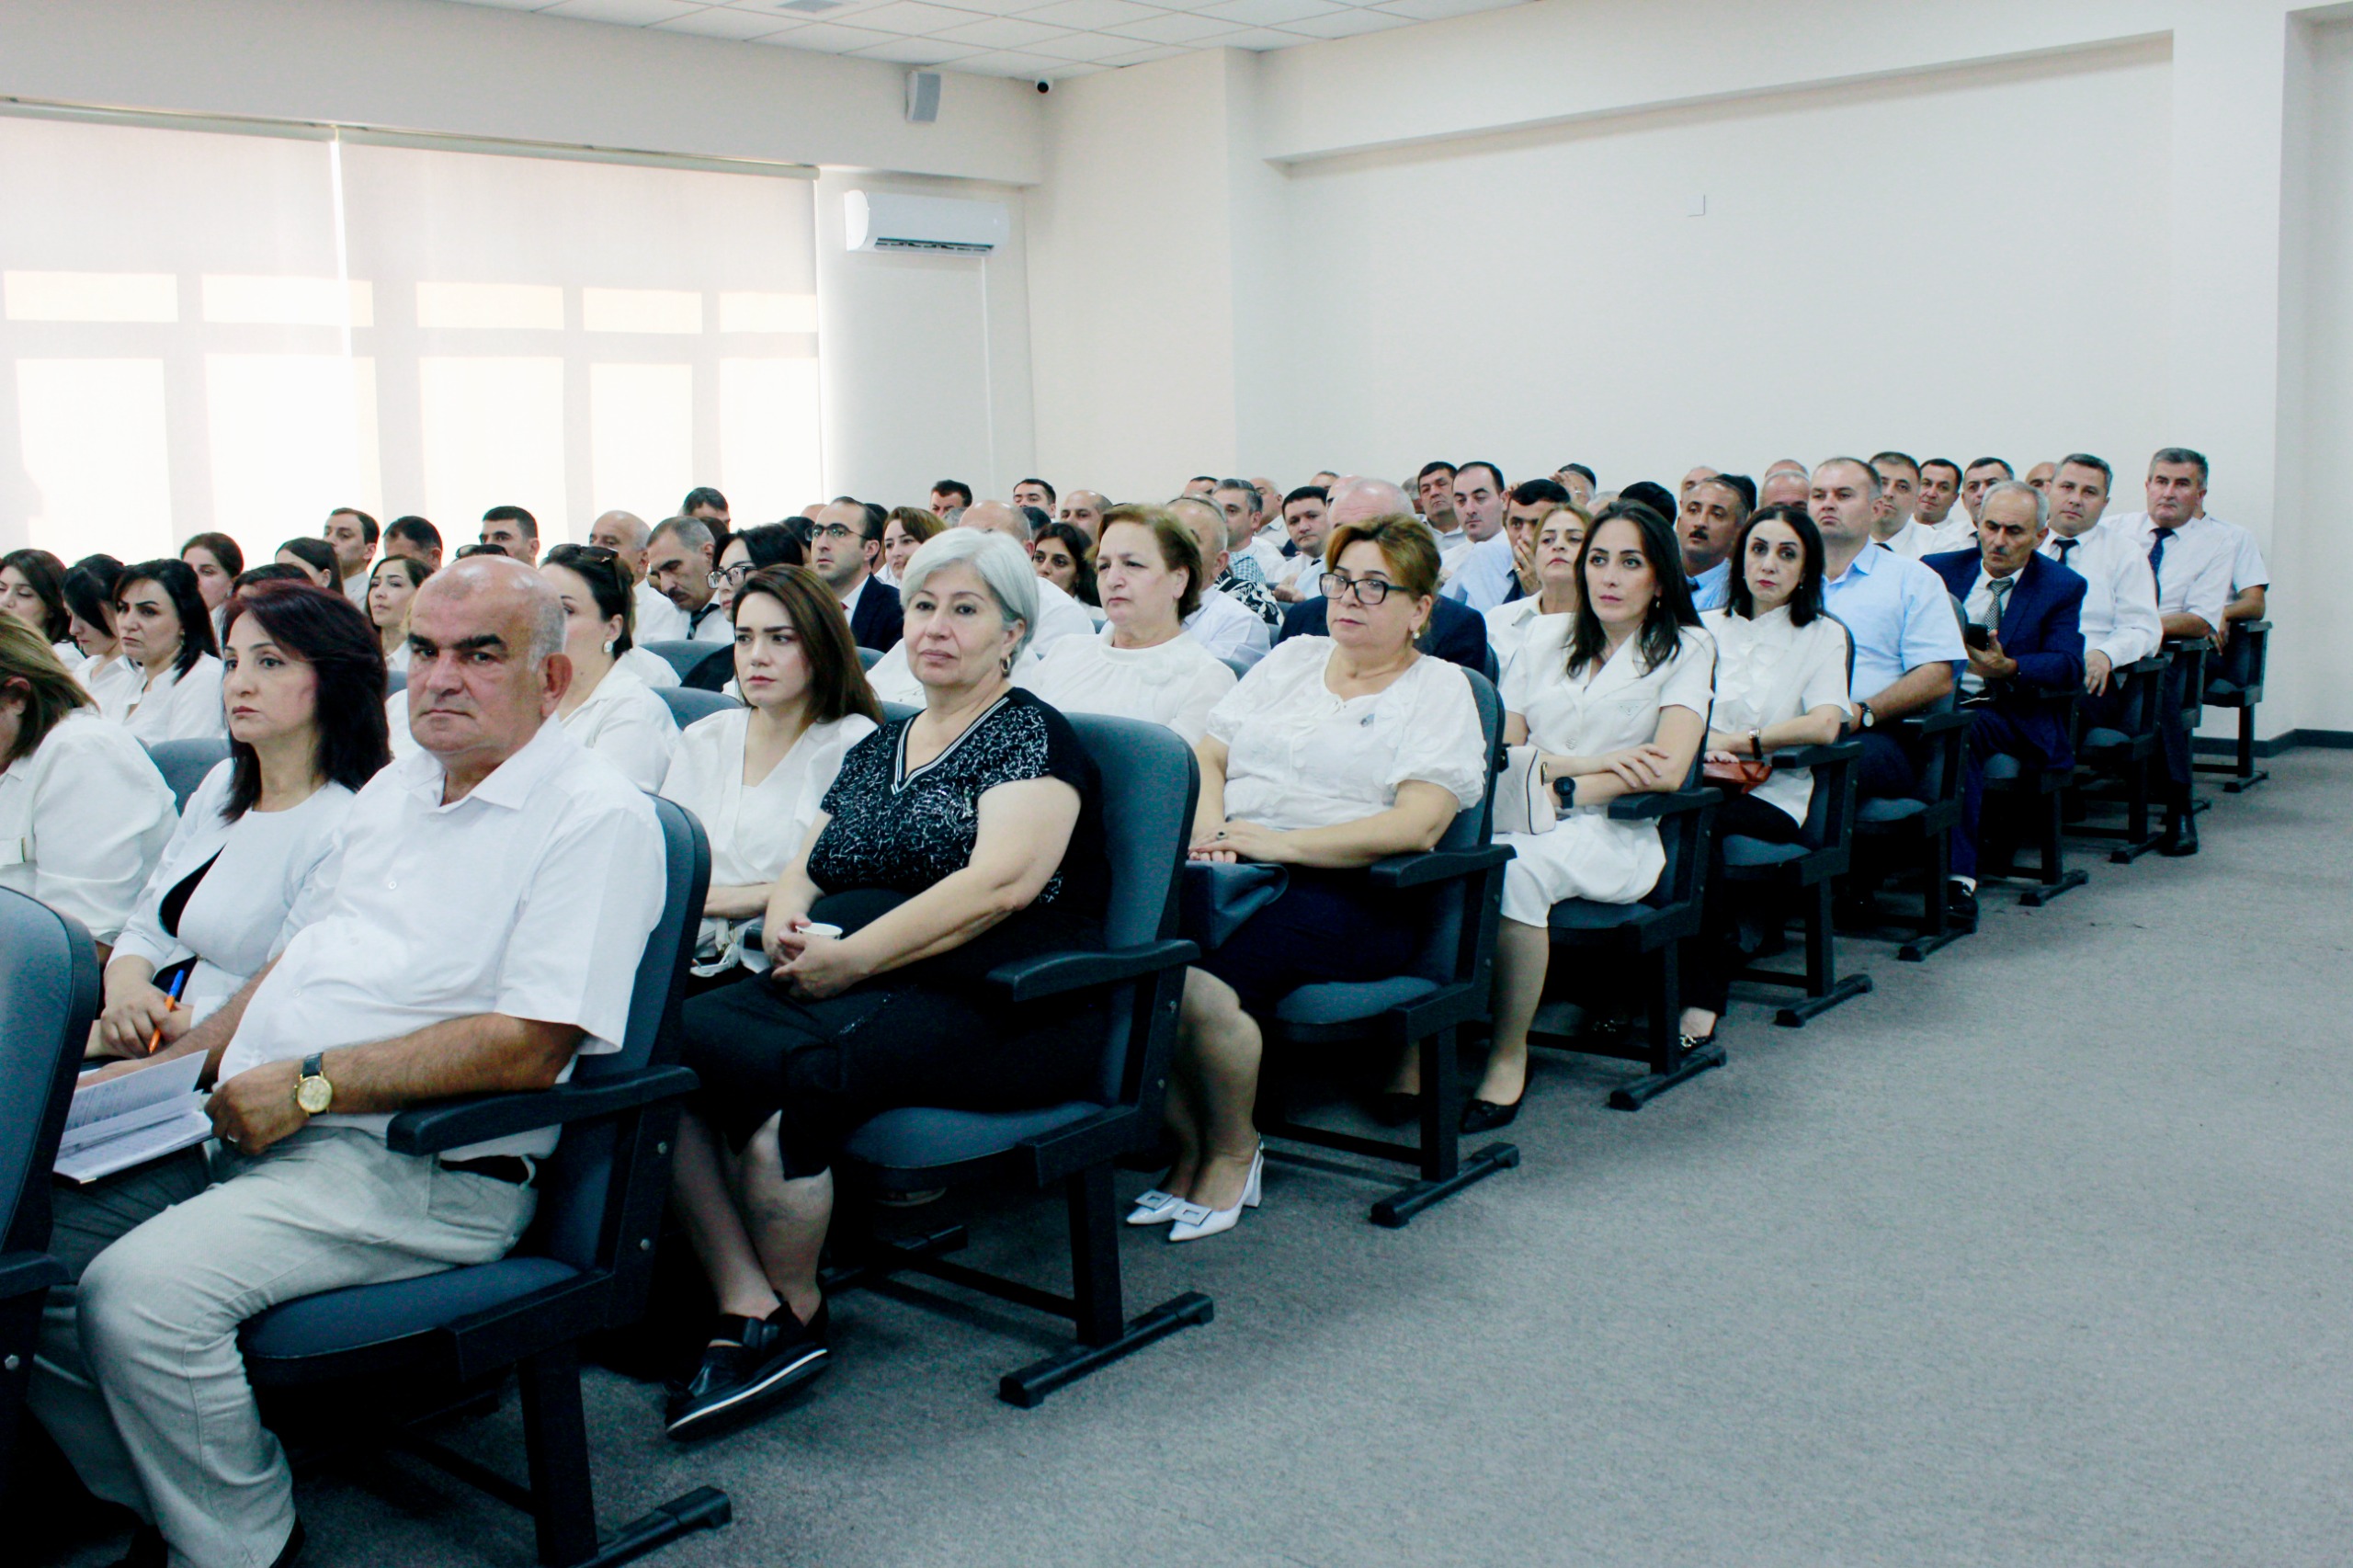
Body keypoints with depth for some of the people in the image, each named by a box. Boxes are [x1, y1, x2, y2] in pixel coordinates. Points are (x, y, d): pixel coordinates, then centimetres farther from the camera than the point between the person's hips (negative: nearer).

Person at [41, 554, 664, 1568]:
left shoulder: (597, 817, -12)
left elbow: (531, 1045, -19)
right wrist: (182, 1062, 11)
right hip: (253, 1124, 9)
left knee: (139, 1293, -25)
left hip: (420, 1166, -9)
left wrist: (312, 1084, -18)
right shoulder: (398, 788, 17)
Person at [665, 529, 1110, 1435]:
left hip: (993, 1009, -6)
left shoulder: (1031, 737, 1)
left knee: (776, 1070, -31)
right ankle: (748, 1310, -20)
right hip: (839, 988, 7)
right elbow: (801, 874, 22)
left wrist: (850, 958, -17)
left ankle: (793, 1311, -6)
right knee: (673, 1041, -22)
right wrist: (789, 930, -3)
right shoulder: (876, 749, 23)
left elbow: (1001, 883, -15)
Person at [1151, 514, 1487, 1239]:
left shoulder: (1440, 689, 5)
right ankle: (1189, 1146, -7)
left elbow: (1417, 825, -9)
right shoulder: (1290, 659, 22)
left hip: (1350, 897, -5)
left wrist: (1282, 842, -14)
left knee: (1201, 983, -32)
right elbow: (1208, 753, 17)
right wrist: (1210, 827, -5)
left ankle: (1233, 1153, -6)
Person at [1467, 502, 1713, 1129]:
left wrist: (1557, 786, -10)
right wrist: (1587, 762, -6)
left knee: (1517, 865, -37)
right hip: (1529, 825, 3)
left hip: (1612, 836, -3)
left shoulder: (1685, 649, 11)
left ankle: (1509, 1058, -24)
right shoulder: (1542, 648, 23)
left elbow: (1666, 771, -4)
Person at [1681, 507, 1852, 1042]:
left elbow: (1825, 725, -6)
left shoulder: (1823, 634, 12)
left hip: (1772, 797, -2)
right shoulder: (1706, 627, 20)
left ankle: (1699, 999, -34)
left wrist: (1731, 741, -8)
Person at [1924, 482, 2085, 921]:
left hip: (2014, 714, -2)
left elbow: (2069, 670, -3)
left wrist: (2009, 669, -22)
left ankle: (1957, 876, -39)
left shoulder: (2063, 587, 10)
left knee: (1963, 729, -36)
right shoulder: (1938, 570, 16)